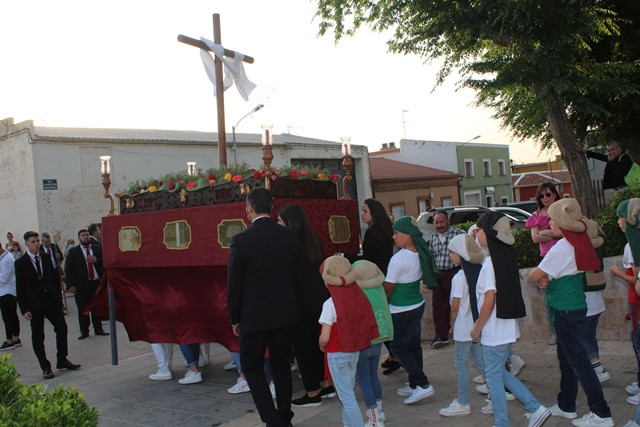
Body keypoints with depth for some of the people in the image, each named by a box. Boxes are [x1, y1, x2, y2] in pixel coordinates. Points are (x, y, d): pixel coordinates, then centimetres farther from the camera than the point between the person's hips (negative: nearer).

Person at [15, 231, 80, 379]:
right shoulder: (20, 263, -3)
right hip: (34, 304, -3)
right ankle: (45, 367, 14)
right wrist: (24, 309, -10)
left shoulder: (46, 259, 9)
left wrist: (58, 299, 8)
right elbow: (20, 288, -4)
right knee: (38, 336, 3)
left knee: (62, 328, -1)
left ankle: (62, 360, 14)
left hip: (51, 300, 4)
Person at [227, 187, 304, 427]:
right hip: (286, 314, 4)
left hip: (253, 317, -4)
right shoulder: (290, 237, -2)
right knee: (282, 365, 17)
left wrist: (234, 319, 3)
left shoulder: (240, 240, -14)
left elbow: (234, 285, -9)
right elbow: (299, 275, 4)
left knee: (252, 367, 11)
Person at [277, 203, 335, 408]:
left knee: (302, 346, 4)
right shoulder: (315, 240, 5)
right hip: (319, 299, 8)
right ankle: (325, 384, 26)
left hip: (300, 303, -7)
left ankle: (312, 393, 11)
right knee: (315, 342, 20)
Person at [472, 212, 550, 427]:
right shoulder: (507, 257, 7)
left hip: (494, 332, -9)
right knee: (500, 373, 20)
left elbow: (489, 301, -21)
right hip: (507, 328, 9)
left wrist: (477, 327, -9)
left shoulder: (490, 263, -20)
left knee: (494, 378, 5)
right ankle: (535, 408, 18)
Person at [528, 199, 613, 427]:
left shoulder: (561, 248, -21)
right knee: (566, 357, 17)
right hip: (575, 306, 9)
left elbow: (534, 275, -16)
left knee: (577, 359, -3)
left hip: (565, 310, -9)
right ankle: (566, 405, 29)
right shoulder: (578, 242, 7)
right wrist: (546, 279, -5)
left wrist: (540, 277, 5)